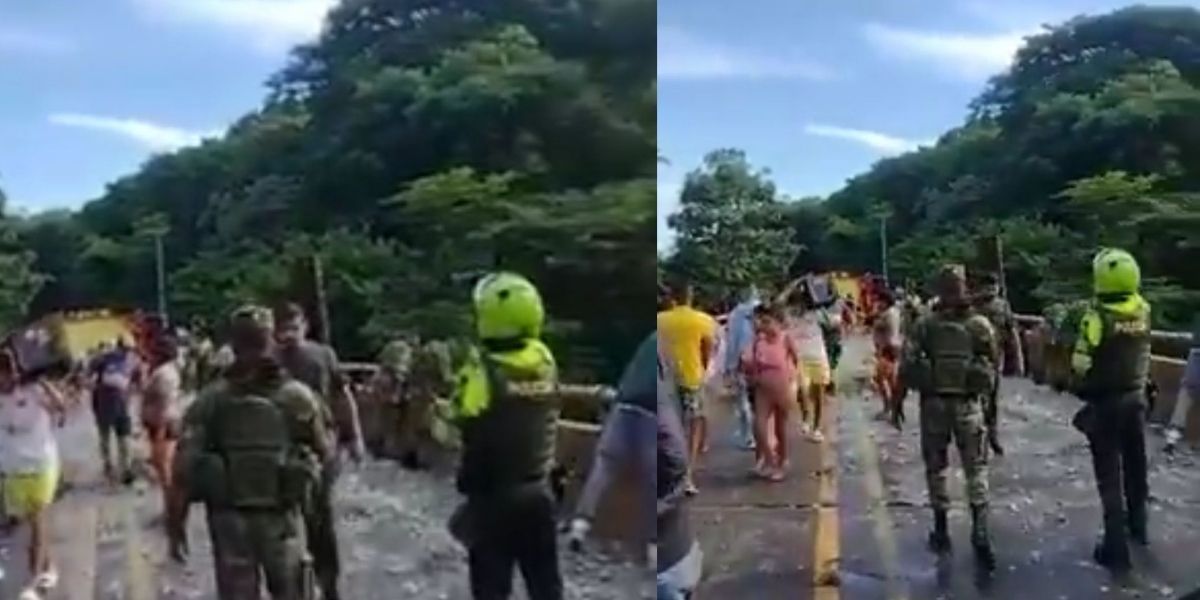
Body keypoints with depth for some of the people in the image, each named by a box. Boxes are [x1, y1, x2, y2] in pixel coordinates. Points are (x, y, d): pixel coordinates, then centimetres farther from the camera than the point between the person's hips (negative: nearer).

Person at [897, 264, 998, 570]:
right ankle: (980, 534, -2)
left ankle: (941, 532, 18)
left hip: (934, 403, 0)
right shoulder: (981, 324, -4)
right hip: (968, 404, 0)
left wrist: (897, 401, 1)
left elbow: (908, 365, -7)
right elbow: (992, 366, 2)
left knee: (936, 467, 12)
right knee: (976, 468, 8)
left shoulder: (925, 324, -6)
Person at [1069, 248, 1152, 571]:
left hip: (1105, 403, -5)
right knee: (1135, 466, 22)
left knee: (1110, 475, 1)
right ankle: (1137, 525, 40)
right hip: (1136, 398, 5)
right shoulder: (1143, 310, -3)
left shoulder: (1098, 316, -19)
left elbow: (1082, 364, -17)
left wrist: (1082, 390, -1)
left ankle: (1116, 547, 3)